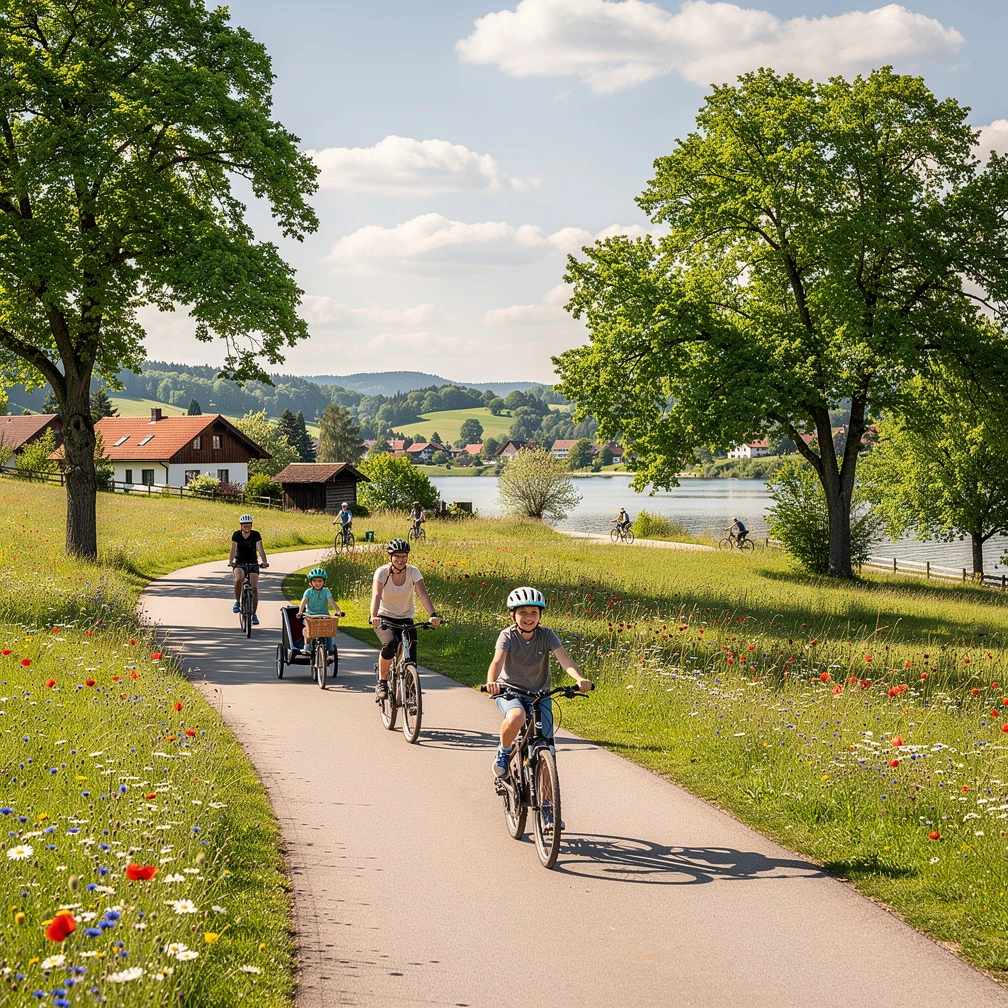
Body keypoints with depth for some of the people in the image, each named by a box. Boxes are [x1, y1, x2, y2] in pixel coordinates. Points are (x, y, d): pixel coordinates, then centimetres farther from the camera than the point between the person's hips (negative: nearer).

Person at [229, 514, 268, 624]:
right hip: (239, 563, -1)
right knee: (239, 578, -33)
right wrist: (230, 561, -40)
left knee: (254, 588, -11)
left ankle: (254, 614, -1)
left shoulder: (256, 535, -11)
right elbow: (233, 549, -22)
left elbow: (260, 549, -22)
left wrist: (264, 561, -39)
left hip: (253, 563, 1)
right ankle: (237, 602, -12)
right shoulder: (236, 535, -10)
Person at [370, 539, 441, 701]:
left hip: (405, 619, 2)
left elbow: (423, 594, -24)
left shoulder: (413, 572, -11)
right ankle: (382, 682, -12)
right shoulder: (382, 572, -16)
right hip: (385, 618, -2)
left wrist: (433, 614, -40)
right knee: (390, 644, -33)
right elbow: (376, 595, -31)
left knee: (411, 659, -13)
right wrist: (374, 616, -50)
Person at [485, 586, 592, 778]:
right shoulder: (508, 635, -14)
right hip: (509, 691, -2)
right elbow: (498, 661, -31)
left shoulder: (547, 635, -8)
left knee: (546, 750, -7)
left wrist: (580, 679, -43)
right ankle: (503, 752, -7)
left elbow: (564, 659, -23)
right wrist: (491, 683, -52)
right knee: (516, 718, -37)